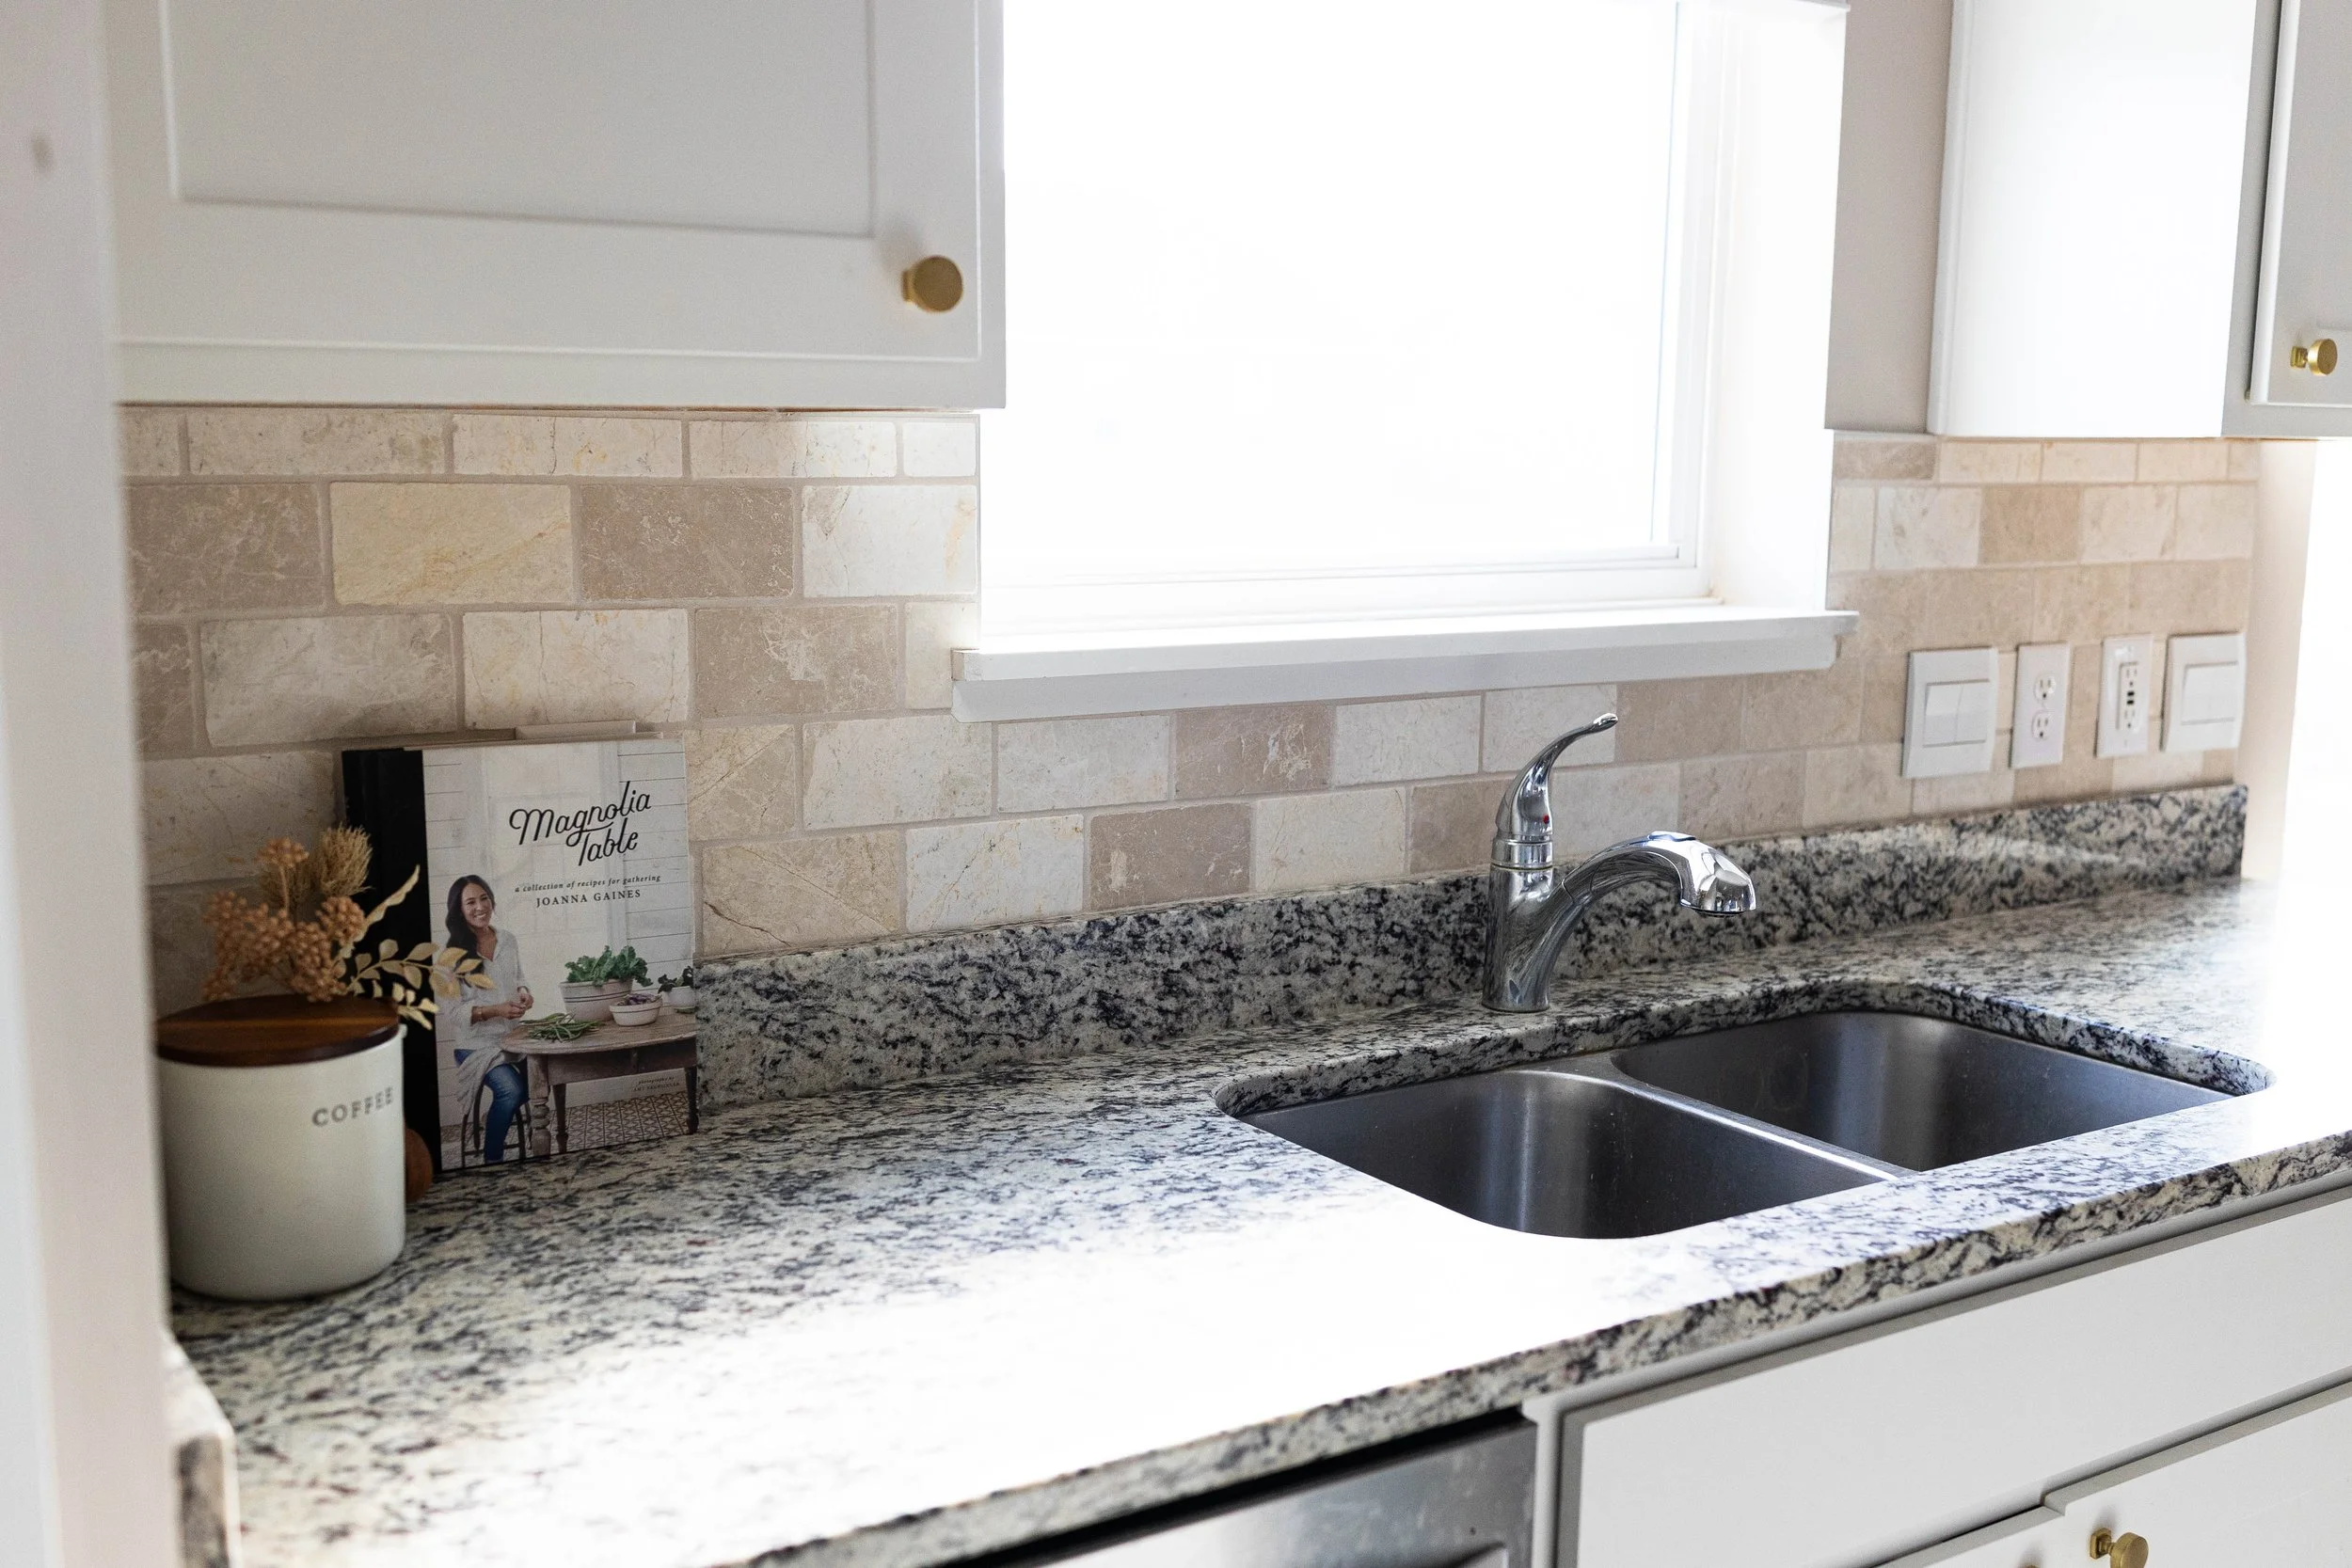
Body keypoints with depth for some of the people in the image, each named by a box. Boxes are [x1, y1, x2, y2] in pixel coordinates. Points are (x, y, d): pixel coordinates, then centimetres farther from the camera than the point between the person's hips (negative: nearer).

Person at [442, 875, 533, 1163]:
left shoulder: (509, 940, 7)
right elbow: (452, 1012, -9)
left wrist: (523, 993, -2)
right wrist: (496, 1011, -21)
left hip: (513, 1034, 5)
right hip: (477, 1042, -5)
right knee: (511, 1088, -29)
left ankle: (496, 1122, 3)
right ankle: (492, 1160, -10)